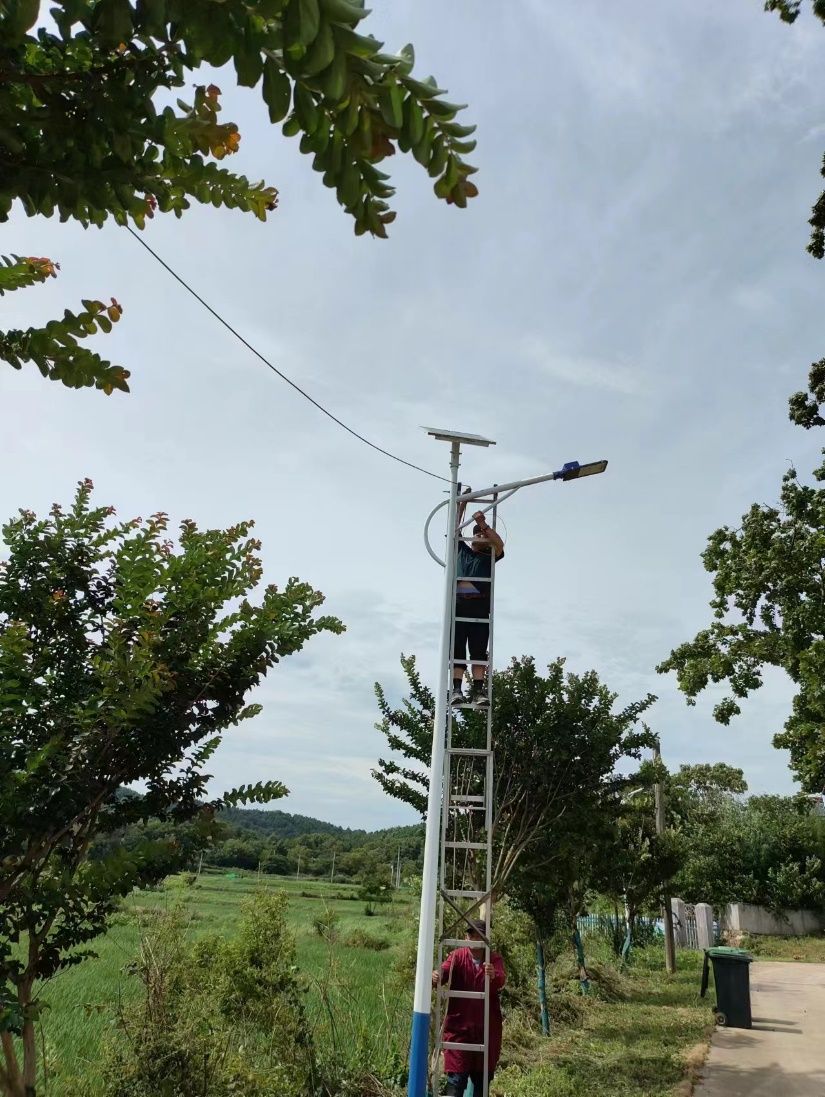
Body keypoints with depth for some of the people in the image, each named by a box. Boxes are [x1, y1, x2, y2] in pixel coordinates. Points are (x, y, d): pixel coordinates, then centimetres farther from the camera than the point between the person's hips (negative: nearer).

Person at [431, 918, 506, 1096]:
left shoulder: (495, 959, -1)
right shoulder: (457, 956, -3)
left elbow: (501, 981, -21)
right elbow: (444, 971, -21)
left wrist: (493, 975, -45)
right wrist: (436, 977, -45)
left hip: (487, 1027, 2)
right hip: (459, 1024, -2)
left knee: (483, 1077, 13)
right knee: (456, 1078, -5)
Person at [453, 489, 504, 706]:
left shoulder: (489, 556, 19)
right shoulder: (462, 549, 23)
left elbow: (500, 544, -1)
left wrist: (483, 524, -5)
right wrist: (462, 504, 13)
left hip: (480, 605, -1)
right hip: (458, 603, 1)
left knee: (478, 651, -6)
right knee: (457, 649, -5)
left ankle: (478, 691, -12)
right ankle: (457, 690, -10)